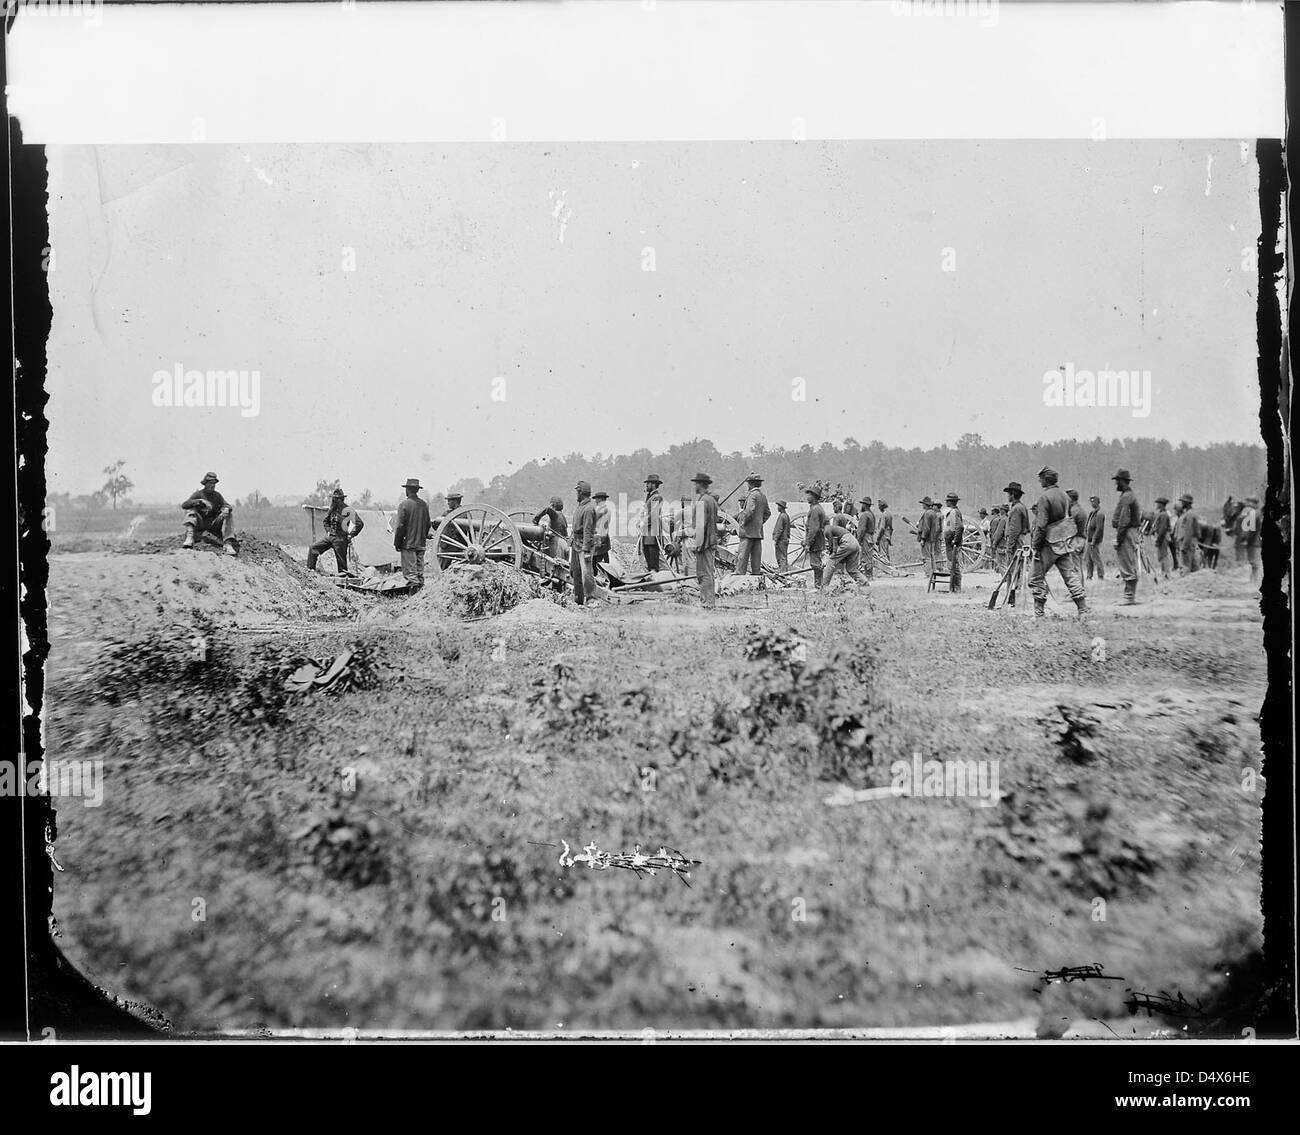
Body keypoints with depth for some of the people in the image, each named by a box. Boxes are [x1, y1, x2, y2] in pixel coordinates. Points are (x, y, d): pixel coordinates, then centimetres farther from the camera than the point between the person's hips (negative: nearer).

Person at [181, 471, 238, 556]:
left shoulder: (217, 495, 11)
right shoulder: (199, 494, 1)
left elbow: (225, 505, -3)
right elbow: (184, 504, -13)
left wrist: (226, 509, -29)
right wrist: (200, 501, -27)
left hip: (213, 525, 2)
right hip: (200, 525, -2)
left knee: (229, 514, -18)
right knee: (190, 510, -25)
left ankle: (228, 544, -35)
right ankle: (189, 538, -46)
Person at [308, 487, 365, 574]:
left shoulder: (348, 510, -12)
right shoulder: (333, 509, 8)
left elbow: (360, 523, -16)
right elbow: (325, 521, 26)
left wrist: (351, 535, -14)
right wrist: (328, 530, 10)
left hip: (340, 538, -7)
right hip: (329, 536, 7)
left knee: (341, 559, -2)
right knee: (313, 548, 5)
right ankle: (311, 569, 13)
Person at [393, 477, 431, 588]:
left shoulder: (404, 505, -11)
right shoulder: (424, 504, 7)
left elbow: (400, 526, -12)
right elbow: (428, 524, 14)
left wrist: (397, 543, -4)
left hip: (408, 544, -6)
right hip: (421, 544, 6)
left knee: (410, 572, -4)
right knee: (420, 571, 12)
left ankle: (414, 589, -10)